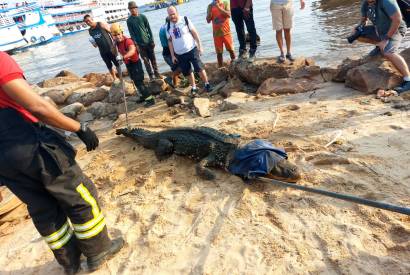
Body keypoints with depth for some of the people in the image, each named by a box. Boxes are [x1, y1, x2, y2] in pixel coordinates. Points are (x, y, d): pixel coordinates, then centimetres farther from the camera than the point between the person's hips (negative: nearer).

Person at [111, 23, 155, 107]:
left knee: (139, 82, -10)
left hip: (135, 63, -9)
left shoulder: (127, 40, -28)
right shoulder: (117, 42, -2)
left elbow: (132, 50, -50)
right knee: (136, 81, 17)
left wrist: (123, 57, -63)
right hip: (128, 64, 9)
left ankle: (150, 99, -4)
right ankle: (144, 96, 33)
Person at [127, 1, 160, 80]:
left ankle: (156, 73, 19)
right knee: (146, 60, 3)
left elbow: (149, 29, 2)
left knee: (153, 58, 7)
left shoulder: (143, 17, 1)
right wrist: (136, 44, -11)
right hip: (140, 44, -1)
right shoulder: (129, 20, -1)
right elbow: (131, 33, -3)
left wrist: (152, 40, -3)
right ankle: (151, 75, 11)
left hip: (148, 42, 1)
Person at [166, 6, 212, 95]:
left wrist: (200, 46, -7)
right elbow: (170, 41, 7)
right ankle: (194, 87, 24)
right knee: (187, 72, 9)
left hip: (191, 50, -3)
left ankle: (207, 84, 12)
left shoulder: (185, 20, -6)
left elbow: (194, 33, -3)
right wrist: (172, 55, 5)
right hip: (179, 54, 3)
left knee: (199, 68, -3)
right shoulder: (168, 27, 2)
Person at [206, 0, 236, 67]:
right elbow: (208, 20, -1)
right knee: (219, 52, 3)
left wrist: (218, 7, -19)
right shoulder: (210, 6, 4)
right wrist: (210, 9, -12)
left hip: (226, 32, -1)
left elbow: (229, 15, -15)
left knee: (230, 49, 8)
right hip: (216, 33, 1)